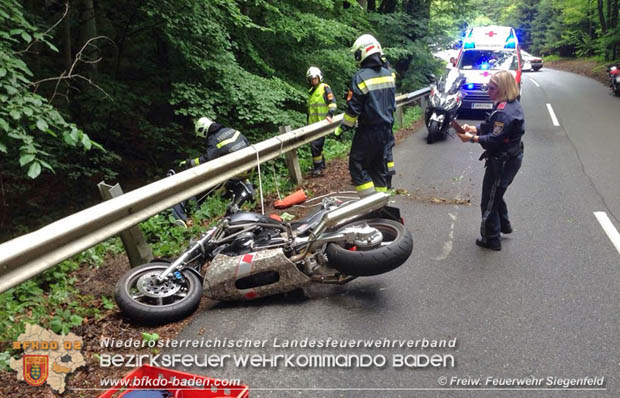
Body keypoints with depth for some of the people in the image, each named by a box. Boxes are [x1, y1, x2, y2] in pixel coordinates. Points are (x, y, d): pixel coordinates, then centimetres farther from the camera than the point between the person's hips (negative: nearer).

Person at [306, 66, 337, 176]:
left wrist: (330, 114, -25)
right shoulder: (311, 91, 21)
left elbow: (332, 102, -11)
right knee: (314, 144, 11)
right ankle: (321, 163, 27)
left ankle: (317, 167, -6)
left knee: (315, 144, -14)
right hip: (312, 123, 8)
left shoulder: (325, 87, -1)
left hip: (321, 122, -8)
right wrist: (308, 121, 24)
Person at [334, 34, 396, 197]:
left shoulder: (360, 78, -17)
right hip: (386, 129, 7)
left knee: (357, 166, 1)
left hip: (368, 132, -7)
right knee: (379, 166, 16)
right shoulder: (388, 74, 4)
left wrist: (342, 128, -5)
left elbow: (353, 110, -17)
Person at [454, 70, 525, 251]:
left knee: (490, 200, 5)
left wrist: (472, 138, -21)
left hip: (502, 161, -10)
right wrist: (472, 128, -7)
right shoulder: (512, 105, 6)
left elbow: (495, 140, -29)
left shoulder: (504, 112, -28)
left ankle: (491, 239, 19)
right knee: (496, 194, 29)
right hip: (510, 157, 10)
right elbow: (489, 126, 7)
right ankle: (504, 224, 46)